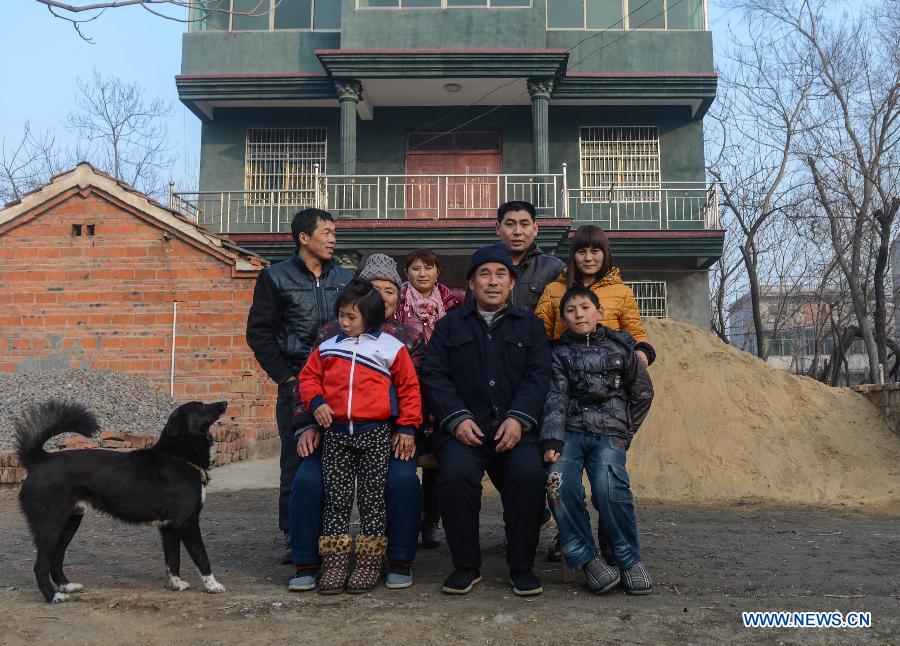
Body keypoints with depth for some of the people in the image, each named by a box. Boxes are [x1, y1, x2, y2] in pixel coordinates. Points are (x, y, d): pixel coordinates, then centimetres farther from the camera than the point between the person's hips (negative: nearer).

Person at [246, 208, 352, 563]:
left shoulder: (346, 278, 13)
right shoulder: (276, 277, 5)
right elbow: (259, 332, 3)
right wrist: (285, 376, -6)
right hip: (296, 383, -2)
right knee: (295, 462, 0)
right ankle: (295, 538, 10)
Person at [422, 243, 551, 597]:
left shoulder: (530, 325, 18)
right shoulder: (449, 326, 18)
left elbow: (538, 375, 6)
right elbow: (434, 375, 6)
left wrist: (518, 418, -11)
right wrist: (457, 418, -10)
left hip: (514, 428, 0)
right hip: (464, 428, 0)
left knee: (529, 474, -29)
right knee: (456, 474, -30)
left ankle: (522, 566, -9)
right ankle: (466, 565, -9)